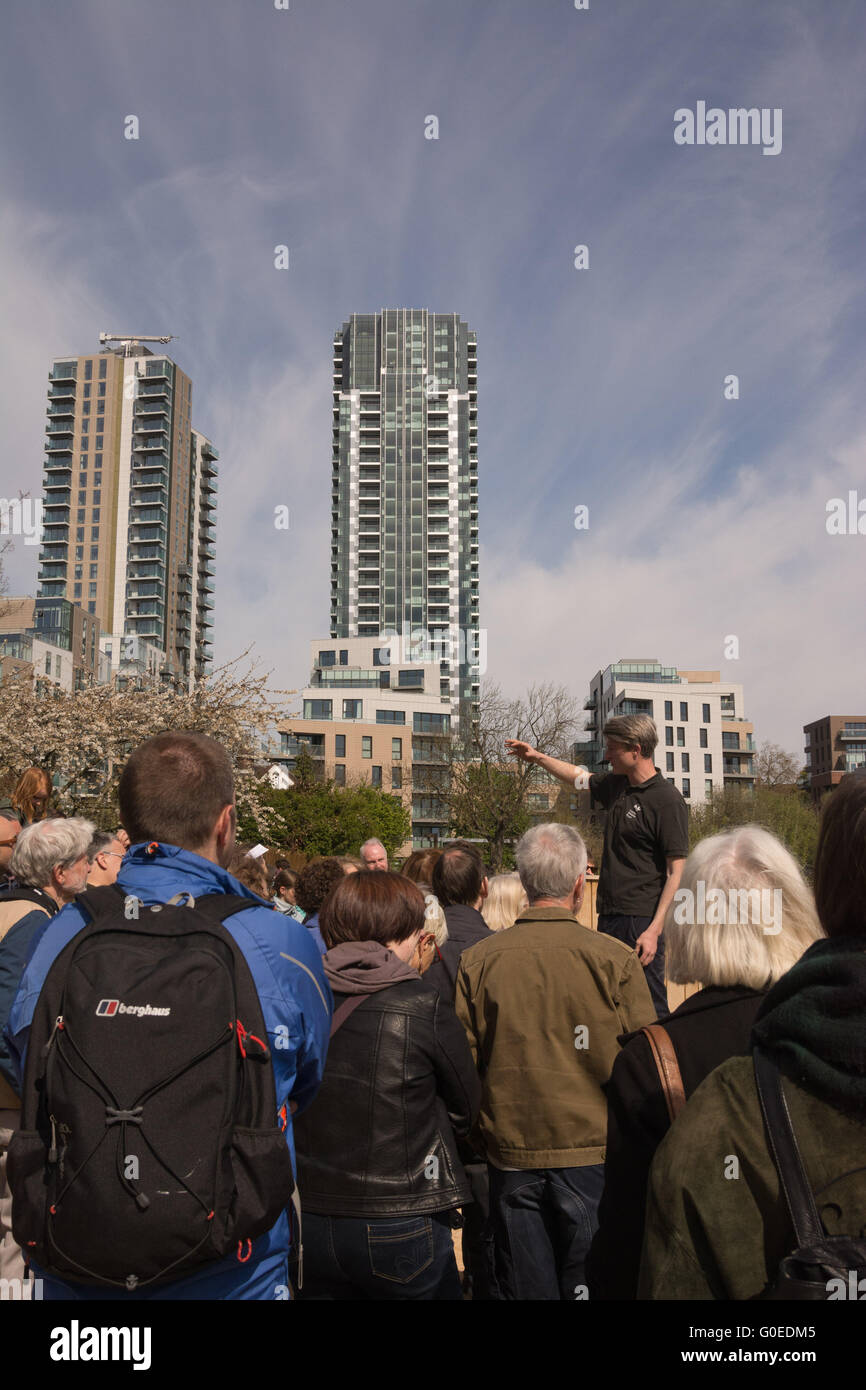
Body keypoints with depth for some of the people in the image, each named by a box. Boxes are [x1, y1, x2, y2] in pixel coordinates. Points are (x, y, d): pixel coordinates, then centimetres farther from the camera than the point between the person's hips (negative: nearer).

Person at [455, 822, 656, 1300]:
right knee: (589, 1284, 14)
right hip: (594, 1154, -2)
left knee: (524, 1286, 16)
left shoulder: (477, 960, -8)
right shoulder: (615, 960, -14)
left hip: (510, 1157, 2)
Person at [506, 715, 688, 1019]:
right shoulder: (616, 785, 11)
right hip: (610, 918, 8)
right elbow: (581, 778, 34)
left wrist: (654, 930, -20)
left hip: (641, 921, -8)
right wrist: (537, 757, 32)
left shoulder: (667, 799, -12)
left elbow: (676, 870, -14)